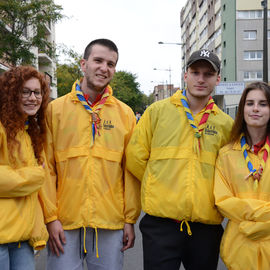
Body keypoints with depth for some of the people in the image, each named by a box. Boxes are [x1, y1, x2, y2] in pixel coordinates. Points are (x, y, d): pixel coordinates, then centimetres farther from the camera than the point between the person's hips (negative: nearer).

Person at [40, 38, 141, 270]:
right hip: (64, 223, -1)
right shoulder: (55, 109, 2)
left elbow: (131, 170, 6)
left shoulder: (125, 113, 6)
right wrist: (50, 216, -4)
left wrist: (130, 219, 4)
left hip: (111, 224, 1)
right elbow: (46, 166, 1)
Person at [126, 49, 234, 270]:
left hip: (206, 224, 3)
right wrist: (159, 188, 6)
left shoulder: (226, 124, 6)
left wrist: (209, 194, 6)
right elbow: (135, 158, 3)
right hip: (161, 220, -2)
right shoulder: (157, 111, 2)